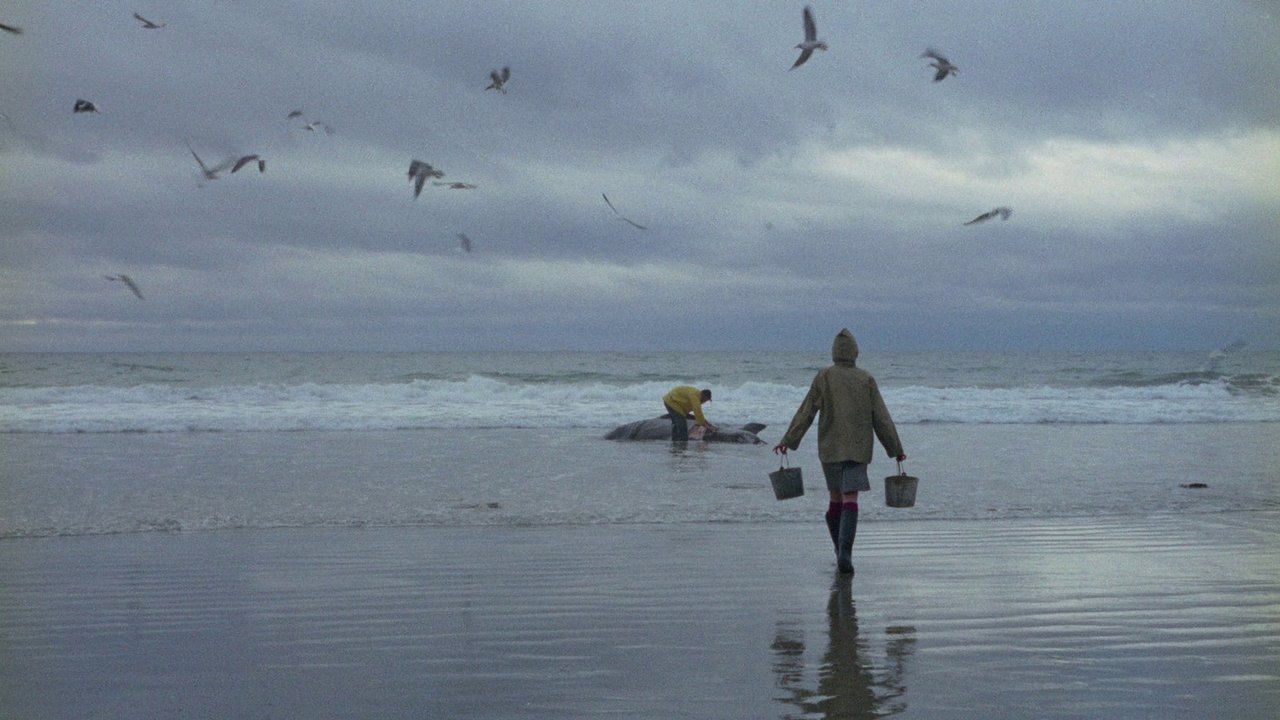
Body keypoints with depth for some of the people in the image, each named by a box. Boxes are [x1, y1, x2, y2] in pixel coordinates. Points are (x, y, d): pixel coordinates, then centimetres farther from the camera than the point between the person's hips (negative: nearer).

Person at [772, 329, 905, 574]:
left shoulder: (824, 377, -2)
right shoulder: (866, 380, 0)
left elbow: (805, 412, -3)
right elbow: (881, 418, 1)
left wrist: (788, 441, 5)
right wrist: (896, 449, 8)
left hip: (829, 448, 1)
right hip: (857, 450, -1)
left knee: (836, 496, 17)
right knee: (850, 499, -7)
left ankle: (841, 552, 21)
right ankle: (844, 554, -23)